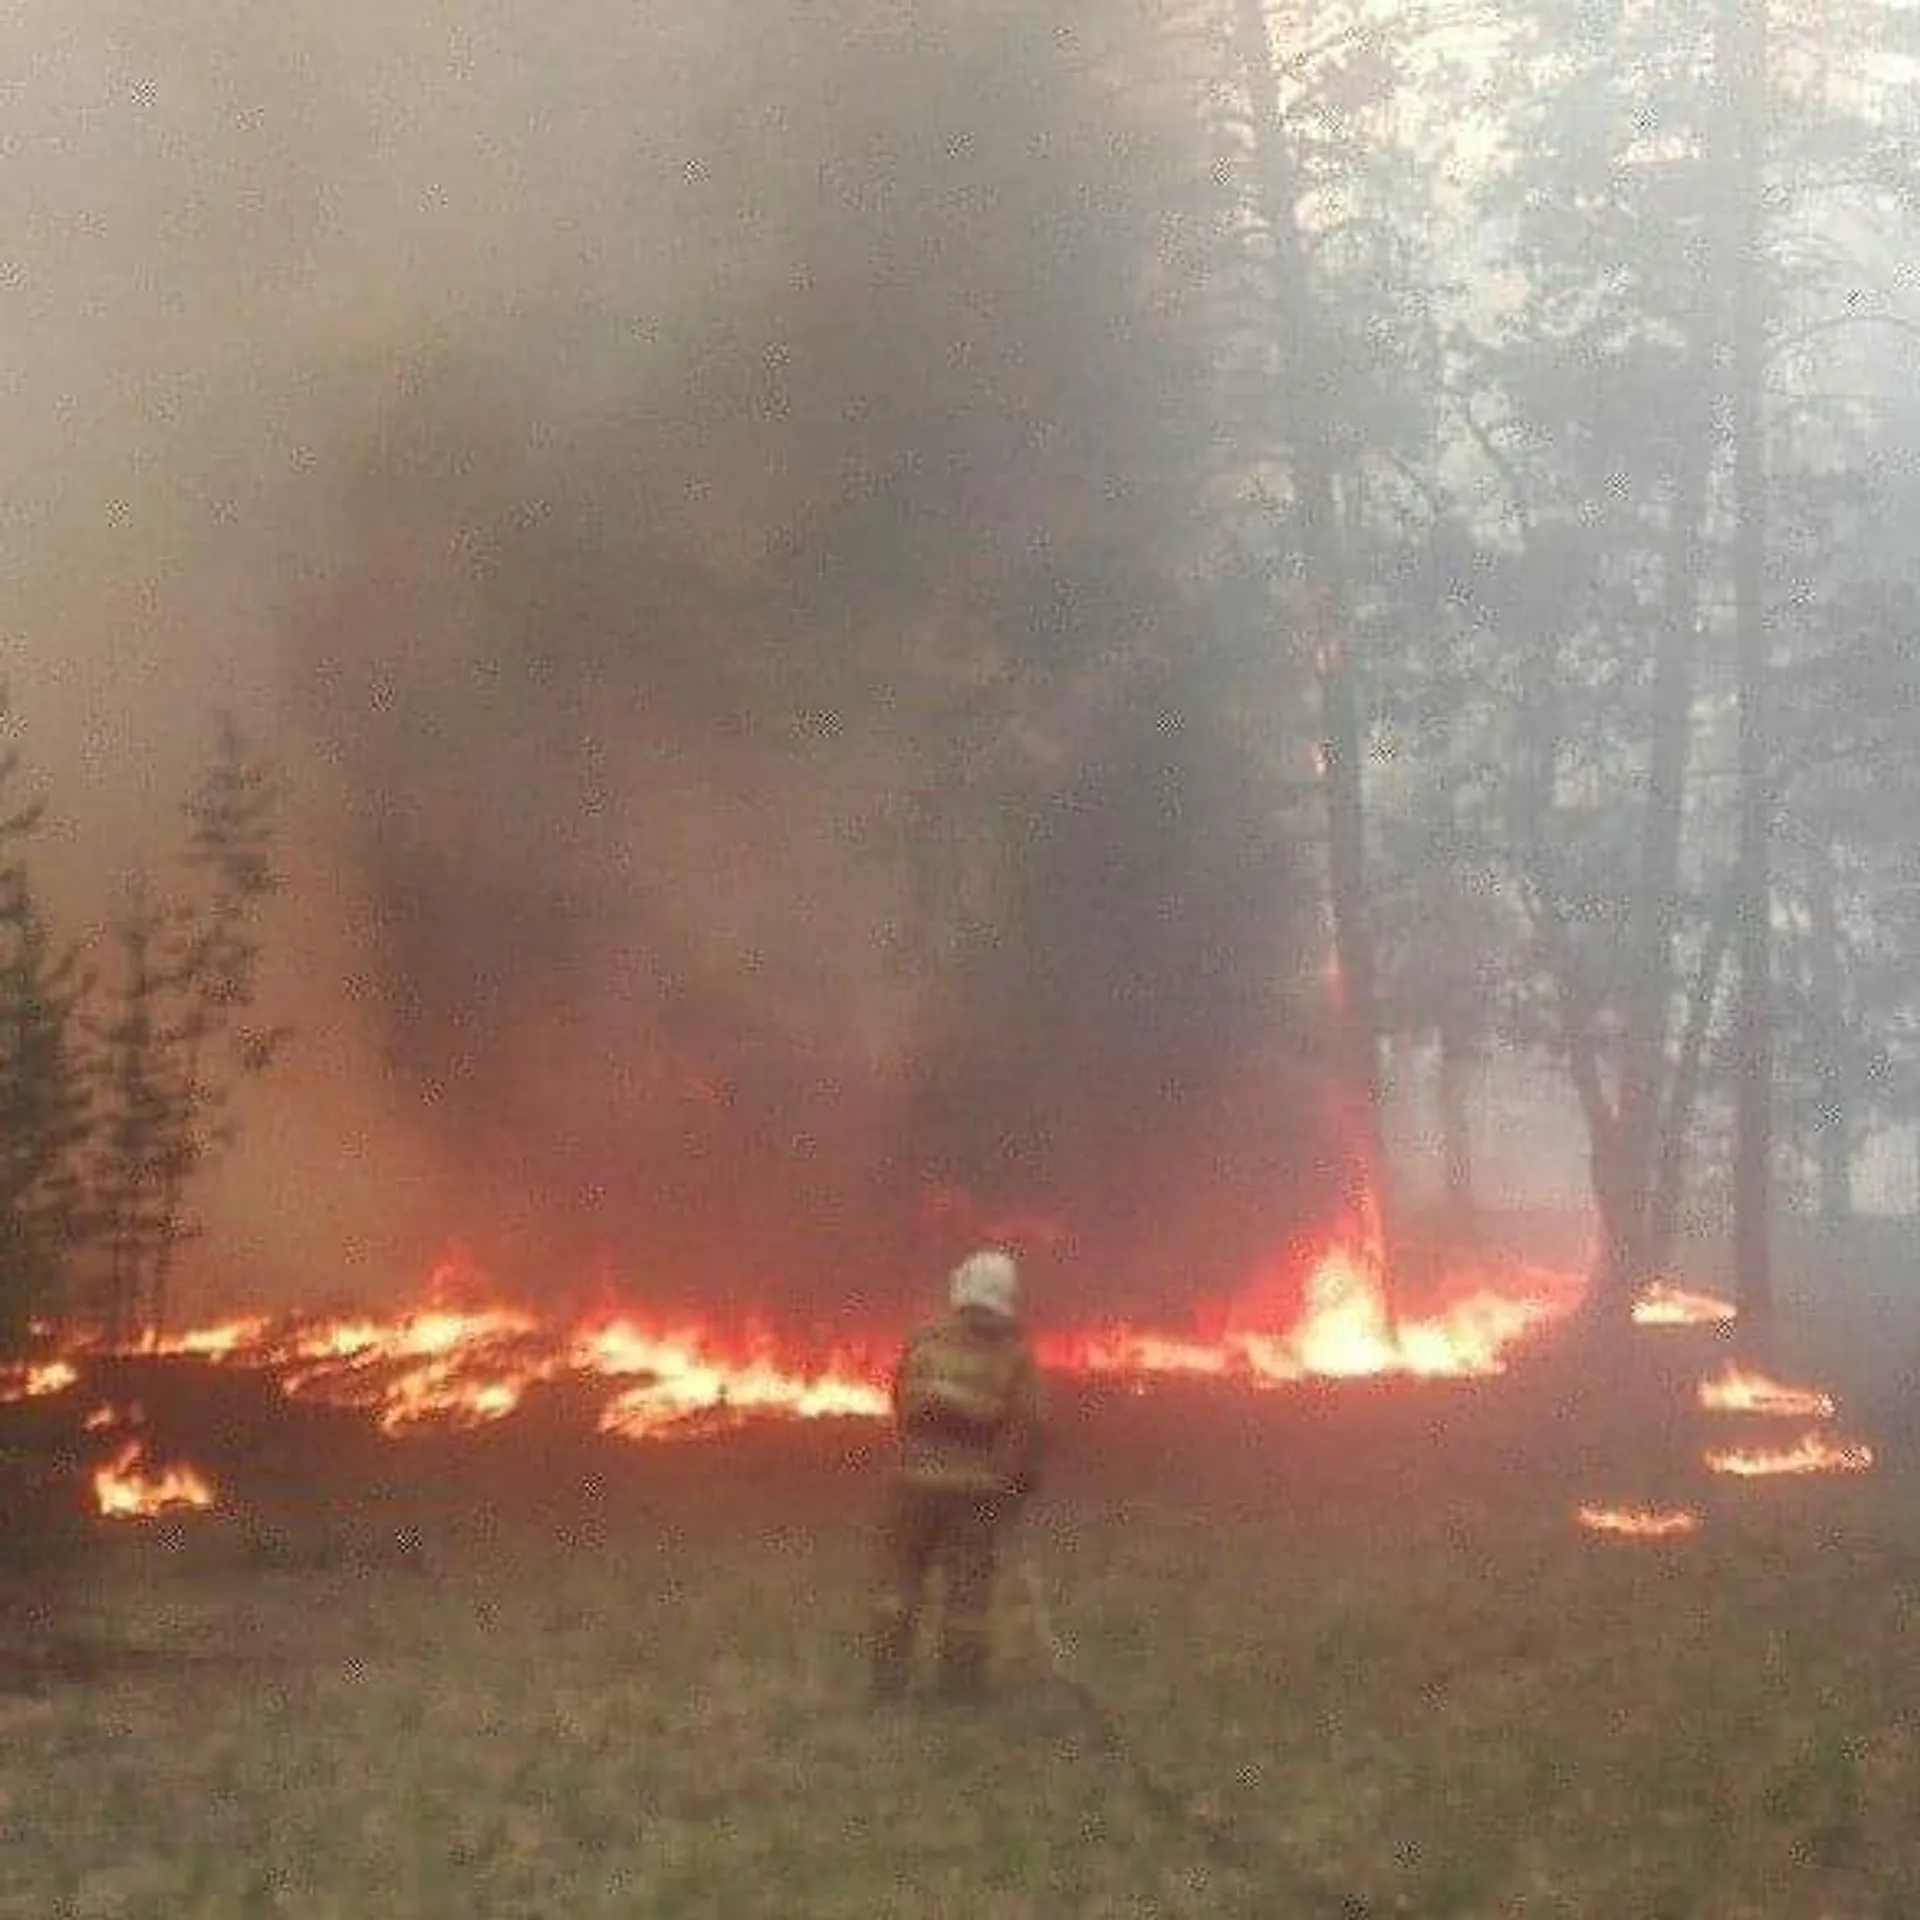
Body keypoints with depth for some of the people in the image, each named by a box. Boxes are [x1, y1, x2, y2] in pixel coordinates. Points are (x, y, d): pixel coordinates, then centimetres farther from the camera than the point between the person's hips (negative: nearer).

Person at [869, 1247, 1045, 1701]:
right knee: (969, 1585, 7)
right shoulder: (1014, 1355, -4)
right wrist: (1020, 1484, 7)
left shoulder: (923, 1340, 2)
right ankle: (962, 1681, 10)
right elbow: (1025, 1426, -4)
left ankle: (888, 1674, 12)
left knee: (901, 1574, 11)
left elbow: (899, 1406, 6)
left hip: (916, 1477, 1)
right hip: (979, 1487, -1)